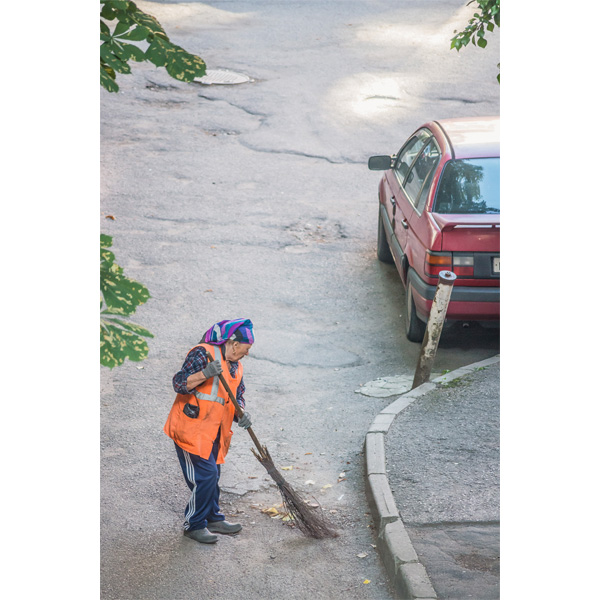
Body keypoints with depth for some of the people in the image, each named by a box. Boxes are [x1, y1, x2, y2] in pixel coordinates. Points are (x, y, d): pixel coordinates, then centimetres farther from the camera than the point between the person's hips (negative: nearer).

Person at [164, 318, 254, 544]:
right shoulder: (203, 354, -15)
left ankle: (213, 519, 31)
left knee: (213, 475, 16)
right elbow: (179, 383, -21)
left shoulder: (236, 367, 13)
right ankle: (194, 525, 3)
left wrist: (241, 414, -4)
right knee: (204, 475, -9)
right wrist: (205, 373, -36)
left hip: (214, 432, 9)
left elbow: (238, 396, 18)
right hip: (191, 428, -9)